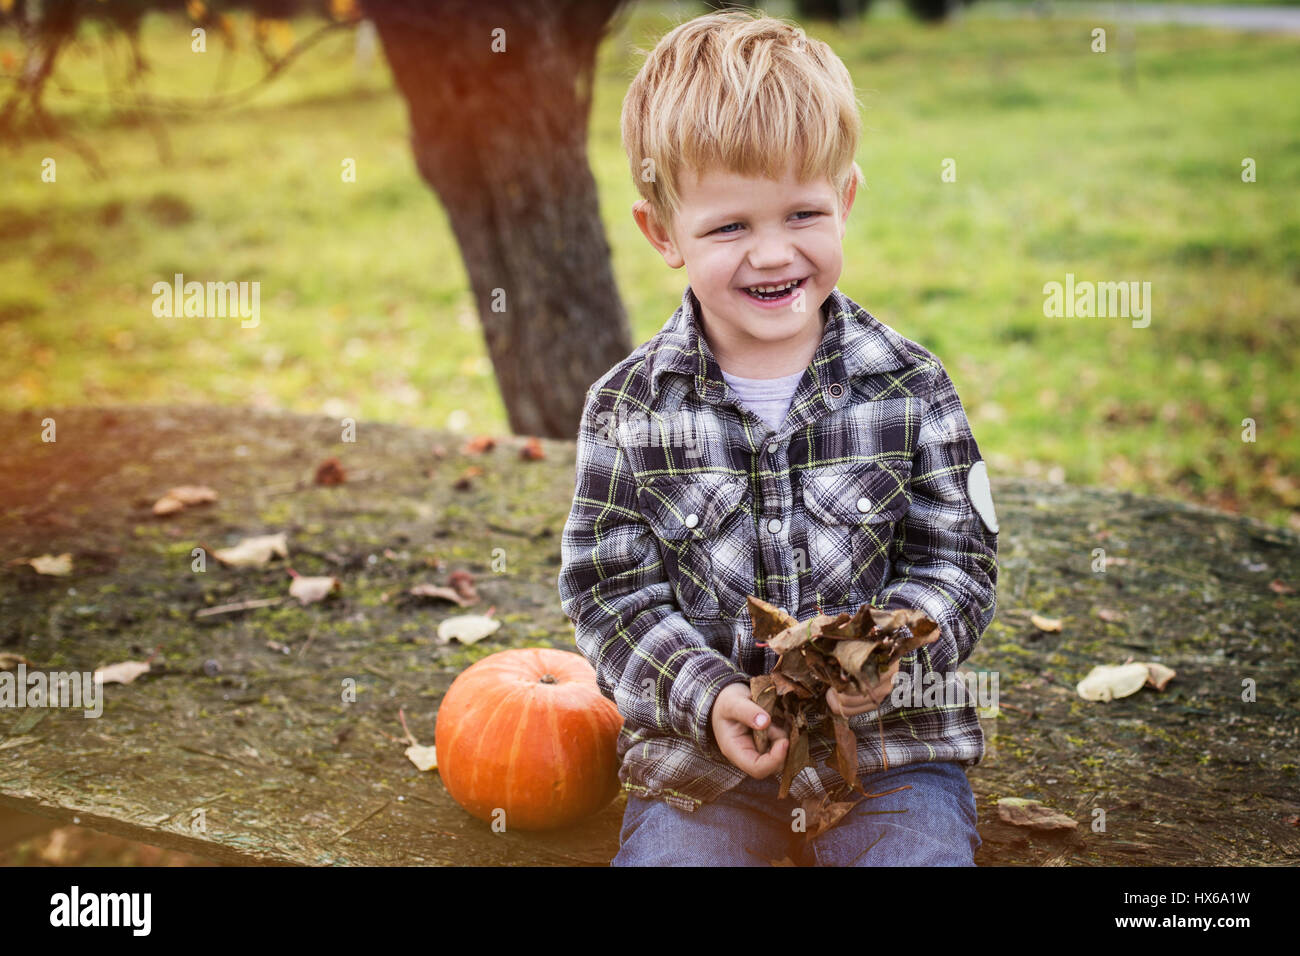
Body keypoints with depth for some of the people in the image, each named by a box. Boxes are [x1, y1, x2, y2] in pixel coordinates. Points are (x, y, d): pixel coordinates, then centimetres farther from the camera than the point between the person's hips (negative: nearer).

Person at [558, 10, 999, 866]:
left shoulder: (910, 388, -3)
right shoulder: (628, 410, -3)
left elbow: (957, 563, -1)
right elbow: (611, 593, -3)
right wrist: (708, 696, -18)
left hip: (893, 740, 0)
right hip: (699, 747, 0)